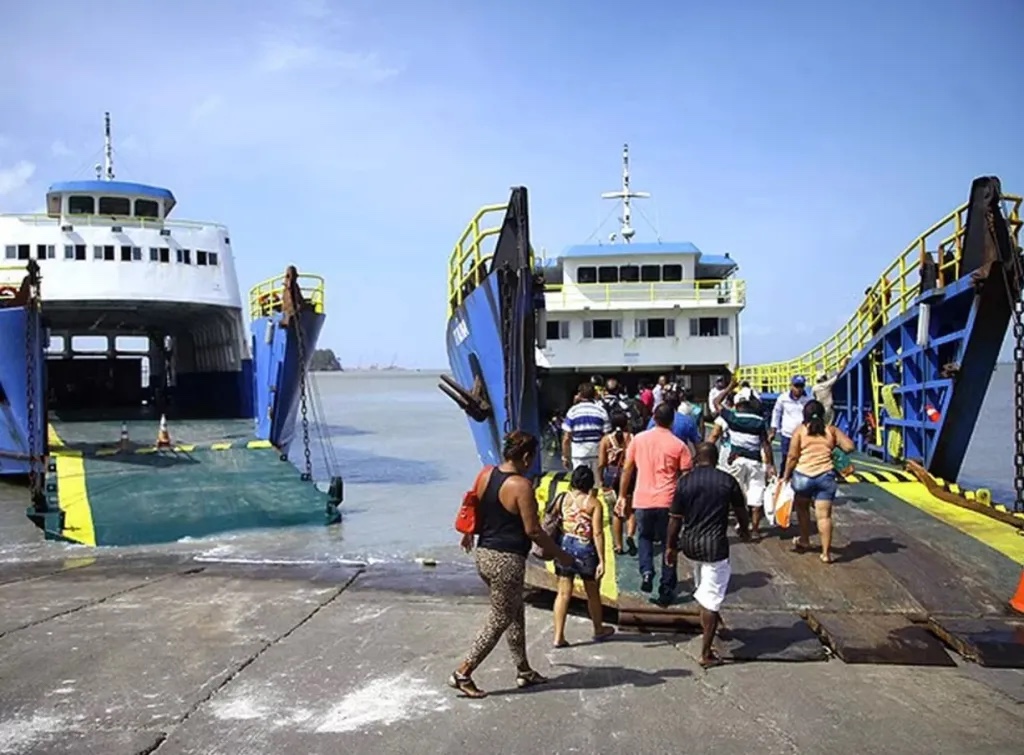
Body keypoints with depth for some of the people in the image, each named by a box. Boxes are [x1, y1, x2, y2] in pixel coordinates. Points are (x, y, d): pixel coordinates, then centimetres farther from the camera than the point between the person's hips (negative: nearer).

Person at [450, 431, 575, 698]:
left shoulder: (485, 475, 3)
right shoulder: (521, 485, -19)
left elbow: (475, 512, 16)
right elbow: (532, 530, -17)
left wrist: (469, 534, 35)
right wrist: (559, 554, -5)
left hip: (484, 554, 9)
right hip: (507, 560, -9)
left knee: (516, 613, 21)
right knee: (499, 620, 5)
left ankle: (523, 671, 30)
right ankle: (463, 674, 7)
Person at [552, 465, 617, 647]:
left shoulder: (563, 499, -1)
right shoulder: (594, 503, -9)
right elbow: (597, 533, -14)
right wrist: (601, 560, -13)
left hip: (565, 546, 2)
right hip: (585, 549, -2)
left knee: (563, 593, 5)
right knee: (593, 594, 16)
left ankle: (558, 636, 1)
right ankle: (599, 630, 34)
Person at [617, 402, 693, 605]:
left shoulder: (639, 439, 2)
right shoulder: (678, 445, -4)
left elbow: (627, 469, 6)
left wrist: (623, 495, 14)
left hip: (642, 500, 1)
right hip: (668, 501, -1)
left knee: (644, 537, 23)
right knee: (669, 544, 11)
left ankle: (646, 571, -1)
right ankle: (666, 590, 13)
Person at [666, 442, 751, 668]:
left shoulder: (685, 482, -3)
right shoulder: (727, 481, -6)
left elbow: (675, 519, -1)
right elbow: (740, 510, 9)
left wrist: (670, 546, 11)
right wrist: (744, 530, 30)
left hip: (689, 544, 3)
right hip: (715, 545, -3)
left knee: (702, 586, 32)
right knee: (711, 598, 2)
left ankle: (707, 620, 49)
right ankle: (706, 653, 5)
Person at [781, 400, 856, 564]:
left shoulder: (800, 430, 1)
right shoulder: (831, 430, 7)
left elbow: (792, 456, -3)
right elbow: (849, 446, -2)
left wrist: (786, 475, 6)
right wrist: (835, 448, 18)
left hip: (803, 476, -1)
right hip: (826, 476, 1)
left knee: (802, 508, 24)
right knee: (824, 515, 1)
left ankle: (804, 541, 36)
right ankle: (826, 552, -1)